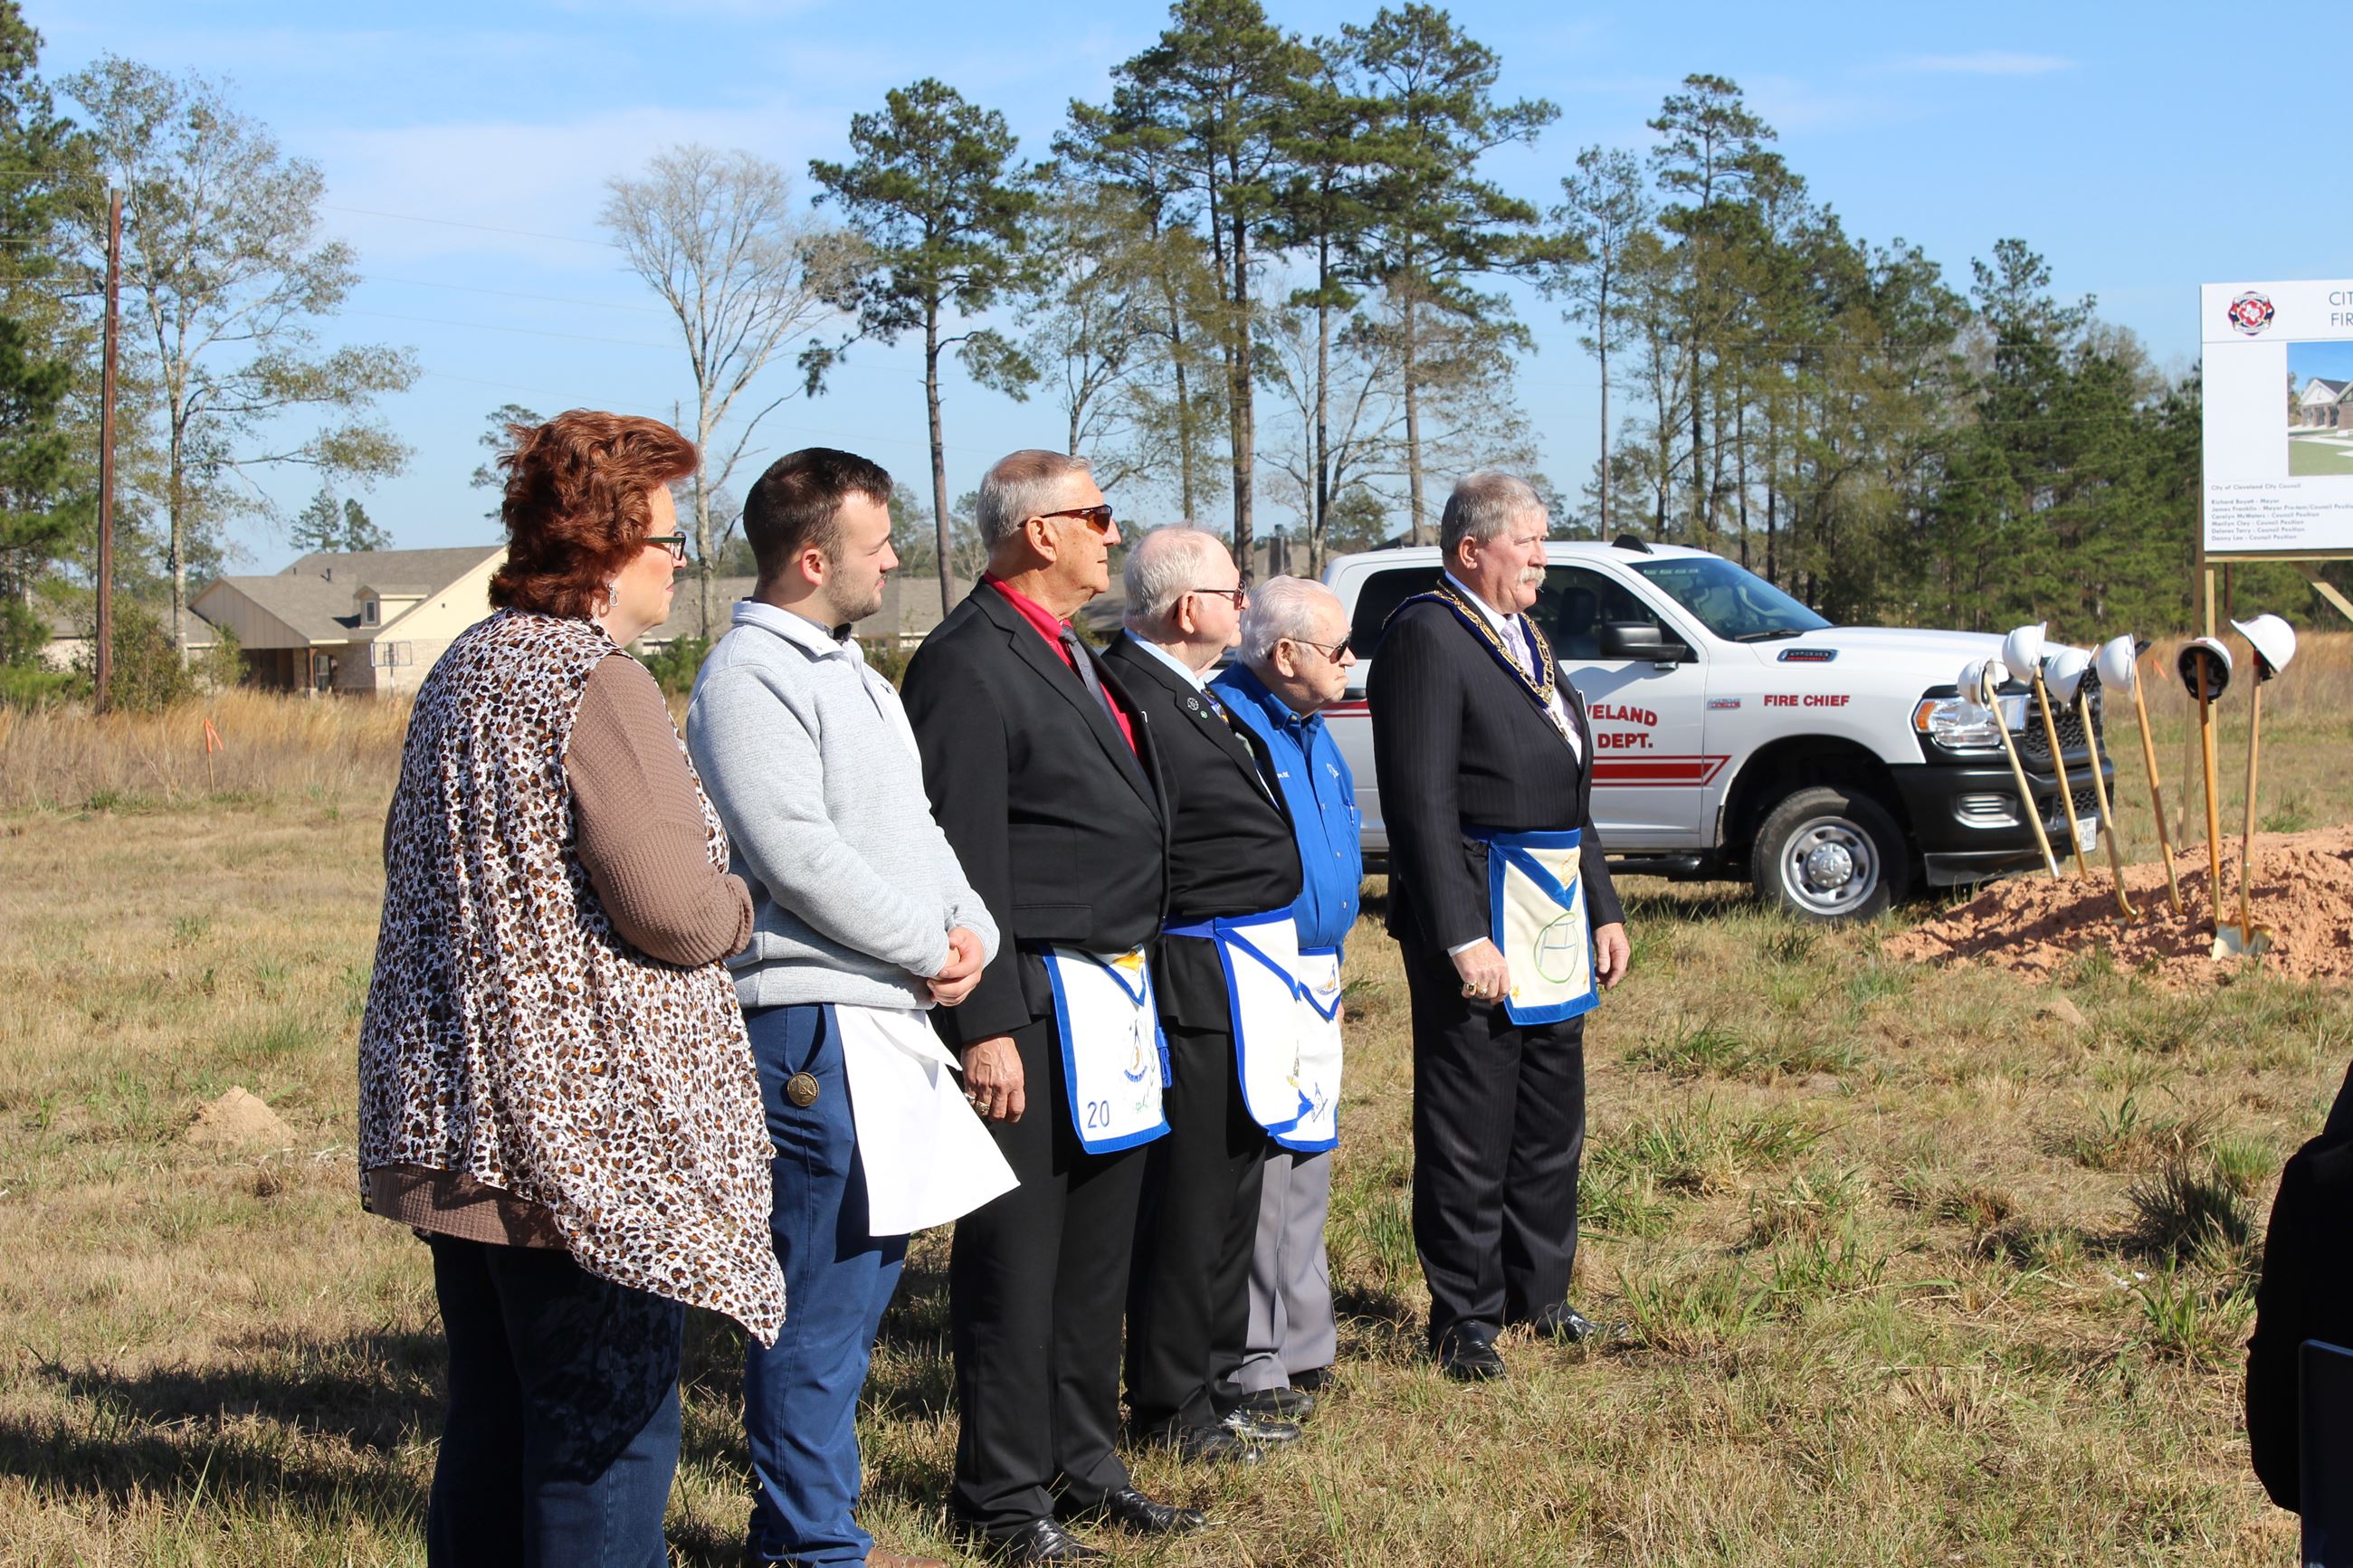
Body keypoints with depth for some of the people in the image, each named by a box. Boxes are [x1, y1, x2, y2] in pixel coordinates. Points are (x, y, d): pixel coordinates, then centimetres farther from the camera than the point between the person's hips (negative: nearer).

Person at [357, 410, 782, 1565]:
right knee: (607, 1426, -3)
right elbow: (670, 905, -21)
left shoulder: (461, 669, 13)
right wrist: (739, 911, 2)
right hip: (592, 1124, -9)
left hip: (450, 1111, 9)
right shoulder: (597, 684, -15)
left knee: (493, 1411, 16)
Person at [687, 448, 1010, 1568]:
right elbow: (796, 855, -20)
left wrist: (970, 929, 1)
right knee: (820, 1294, -5)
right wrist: (929, 951, -12)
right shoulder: (747, 677, -12)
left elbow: (916, 825, 20)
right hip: (811, 1022, -10)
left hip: (887, 1010, 10)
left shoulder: (848, 670, 19)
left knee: (866, 1267, 15)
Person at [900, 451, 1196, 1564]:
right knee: (1017, 1256, 0)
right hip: (1034, 1008, -9)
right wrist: (986, 1028, -21)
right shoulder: (971, 662, -14)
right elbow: (964, 862, -19)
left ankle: (1083, 1464, 28)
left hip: (1112, 1001, 9)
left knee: (1097, 1251, 16)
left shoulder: (1073, 657, 17)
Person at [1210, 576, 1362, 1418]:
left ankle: (1301, 1344, 27)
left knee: (1305, 1164, 16)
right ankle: (1248, 1369, 0)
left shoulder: (1308, 726, 14)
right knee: (1251, 1171, -6)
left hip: (1314, 983, 10)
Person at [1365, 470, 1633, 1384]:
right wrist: (1463, 936, -23)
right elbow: (1420, 800, -19)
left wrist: (1602, 907, 17)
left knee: (1552, 1118, 17)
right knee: (1469, 1127, 0)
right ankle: (1464, 1316, 10)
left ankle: (1539, 1291, 29)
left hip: (1555, 914, 9)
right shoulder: (1426, 634, -13)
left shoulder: (1526, 638, 16)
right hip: (1478, 914, -9)